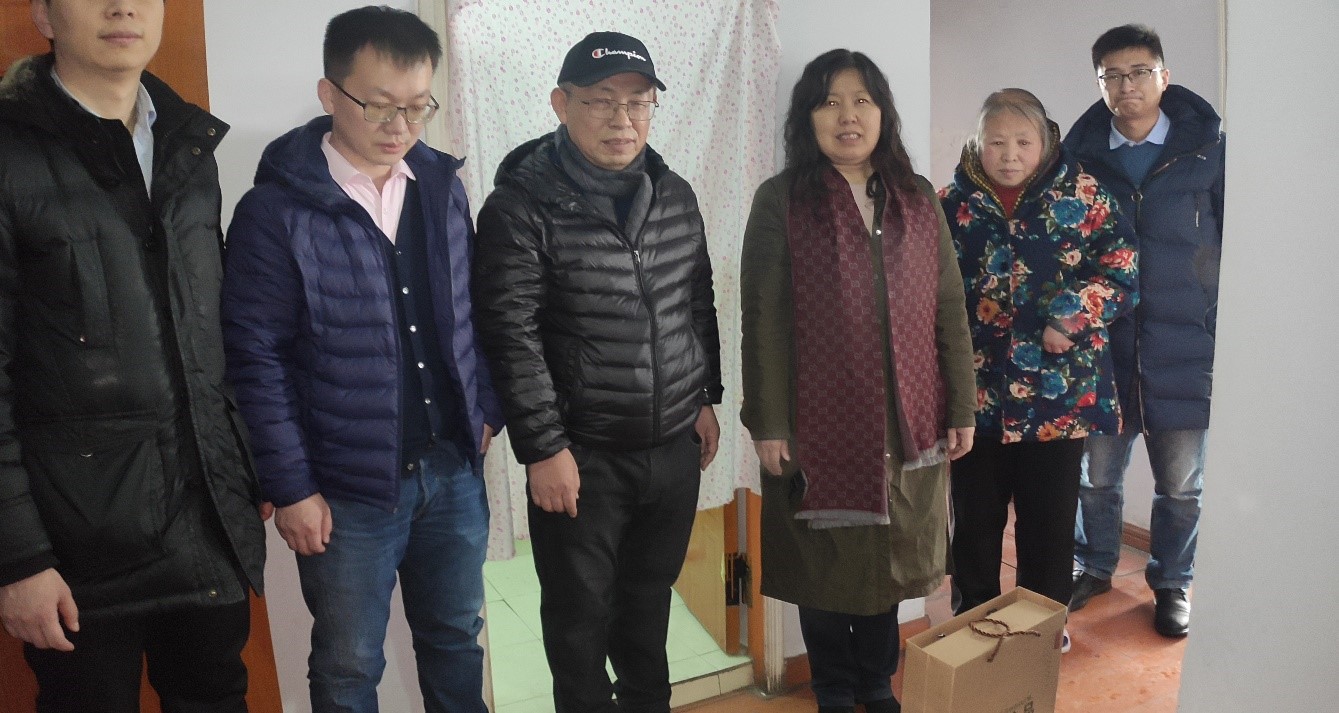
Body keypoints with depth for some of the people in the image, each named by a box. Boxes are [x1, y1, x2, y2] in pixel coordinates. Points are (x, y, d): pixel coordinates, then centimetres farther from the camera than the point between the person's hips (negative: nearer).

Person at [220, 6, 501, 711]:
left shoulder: (443, 189, 3)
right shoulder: (276, 211, -13)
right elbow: (256, 360, -12)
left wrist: (485, 410, 7)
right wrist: (291, 489, -11)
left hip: (455, 469, 5)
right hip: (350, 491, -4)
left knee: (456, 640, 21)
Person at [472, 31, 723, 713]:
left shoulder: (675, 195, 5)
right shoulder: (522, 207, -13)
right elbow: (512, 338, -15)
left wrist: (706, 398, 13)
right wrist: (543, 449, -15)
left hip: (675, 445, 5)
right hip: (582, 455, -5)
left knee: (651, 594, 22)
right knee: (581, 612, 11)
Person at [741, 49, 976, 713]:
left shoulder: (918, 198, 7)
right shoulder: (781, 200, -5)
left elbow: (949, 310, 7)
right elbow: (763, 322, -7)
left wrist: (962, 409, 5)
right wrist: (769, 426, -10)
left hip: (907, 426, 3)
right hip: (820, 427, -3)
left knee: (888, 557, 16)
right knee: (826, 563, 11)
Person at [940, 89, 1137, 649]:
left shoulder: (1084, 197, -1)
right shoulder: (951, 205, 2)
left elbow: (1121, 277, -5)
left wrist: (1063, 319, -17)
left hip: (1059, 395, -1)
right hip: (976, 393, 1)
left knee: (1050, 519, 12)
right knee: (975, 518, 12)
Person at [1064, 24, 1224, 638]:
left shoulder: (1208, 149, -3)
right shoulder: (1081, 154, 2)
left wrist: (1225, 333, -4)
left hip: (1185, 346, -1)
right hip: (1101, 343, 1)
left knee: (1180, 484, 12)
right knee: (1096, 475, 12)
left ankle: (1172, 582, 32)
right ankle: (1094, 567, 35)